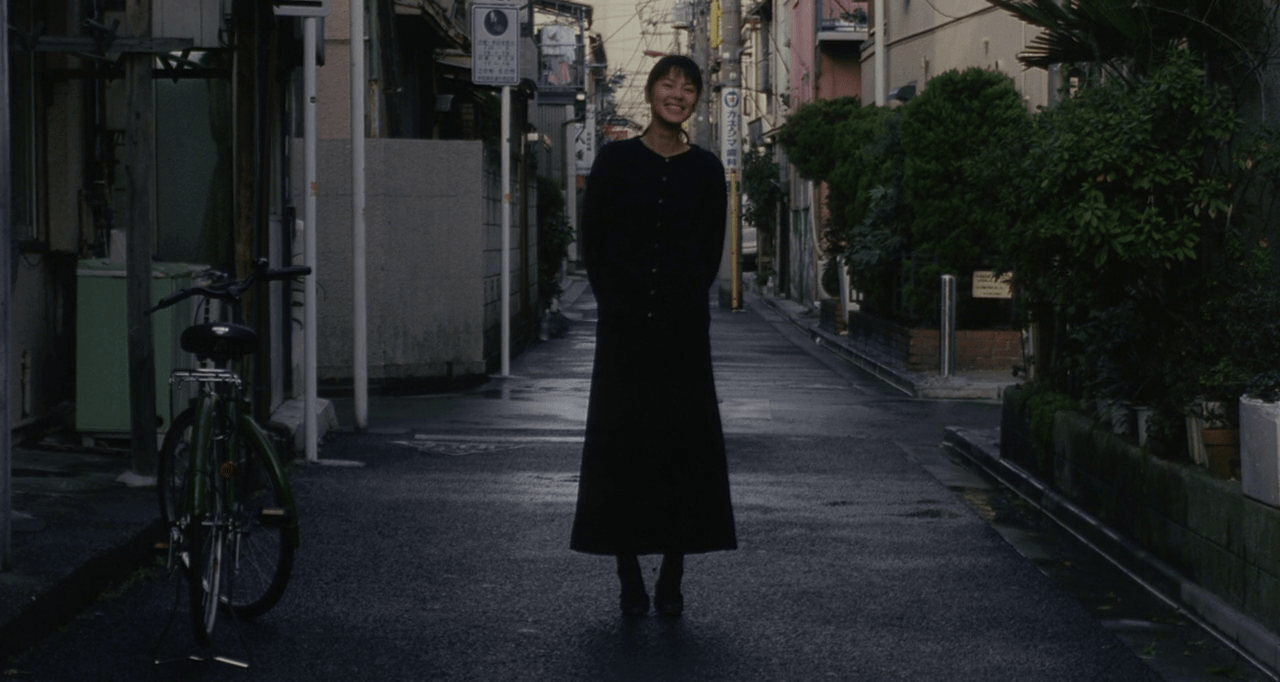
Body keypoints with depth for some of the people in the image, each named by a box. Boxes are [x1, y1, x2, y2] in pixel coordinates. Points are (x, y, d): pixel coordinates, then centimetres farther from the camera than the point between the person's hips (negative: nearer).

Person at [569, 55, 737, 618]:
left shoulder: (705, 169, 6)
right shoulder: (615, 161, 2)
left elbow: (711, 249, 10)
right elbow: (592, 239, 4)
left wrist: (686, 302, 3)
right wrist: (615, 301, 0)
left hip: (684, 325, 1)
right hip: (624, 324, -1)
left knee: (684, 441, 0)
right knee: (622, 442, -1)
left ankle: (672, 578, 6)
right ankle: (630, 579, 5)